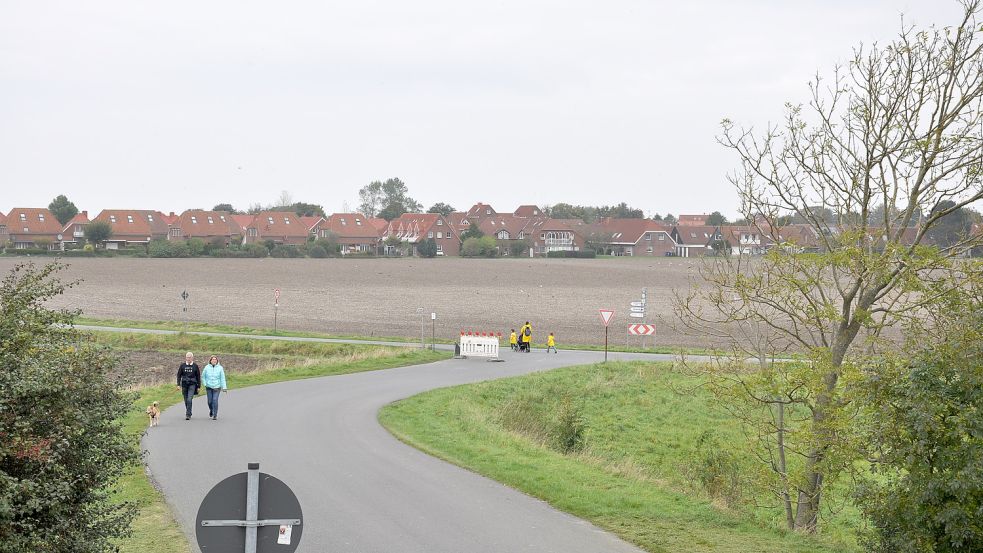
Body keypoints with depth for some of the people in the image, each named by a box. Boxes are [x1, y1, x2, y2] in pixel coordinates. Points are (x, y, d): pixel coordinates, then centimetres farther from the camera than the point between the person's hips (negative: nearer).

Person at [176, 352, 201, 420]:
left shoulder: (195, 366, 2)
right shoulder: (182, 365, 5)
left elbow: (198, 376, 8)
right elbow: (179, 375, 9)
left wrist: (199, 386, 7)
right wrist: (178, 384, 0)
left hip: (192, 385, -3)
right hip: (184, 385, 3)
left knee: (189, 400, -16)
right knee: (186, 401, 9)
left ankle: (188, 415, -14)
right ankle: (189, 413, 26)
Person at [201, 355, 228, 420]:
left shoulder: (220, 368, -2)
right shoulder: (207, 367, 0)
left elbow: (222, 378, -1)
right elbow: (203, 377, 9)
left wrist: (224, 388, -4)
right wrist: (205, 384, 0)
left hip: (217, 387, -2)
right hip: (209, 387, 2)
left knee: (215, 400, -11)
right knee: (210, 401, 5)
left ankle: (215, 415, -4)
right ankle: (211, 410, 37)